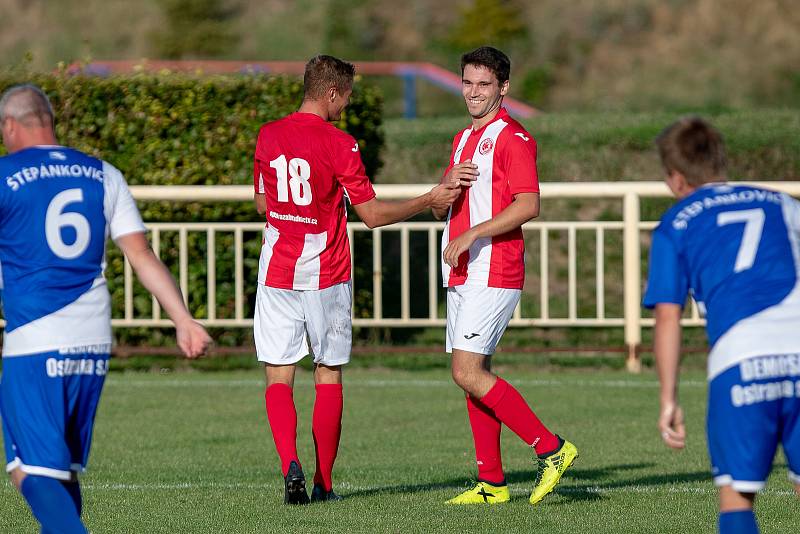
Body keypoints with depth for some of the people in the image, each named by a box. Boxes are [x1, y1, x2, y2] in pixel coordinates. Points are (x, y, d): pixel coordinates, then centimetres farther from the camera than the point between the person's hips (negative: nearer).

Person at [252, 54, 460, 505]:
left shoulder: (268, 136, 3)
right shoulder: (340, 145, -11)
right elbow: (373, 214, -9)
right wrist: (428, 202, 0)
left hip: (277, 273, 3)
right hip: (327, 276, -2)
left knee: (279, 378, 4)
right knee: (329, 376, 9)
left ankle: (290, 463, -19)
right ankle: (324, 483, 9)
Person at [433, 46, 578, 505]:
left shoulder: (513, 138, -9)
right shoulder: (464, 139, 19)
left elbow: (528, 205, -20)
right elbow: (440, 209, 22)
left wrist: (473, 234, -23)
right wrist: (448, 184, -1)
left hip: (494, 273, -9)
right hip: (461, 274, 9)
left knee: (468, 372, -15)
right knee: (474, 374, 7)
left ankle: (550, 447, -9)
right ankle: (491, 482, 10)